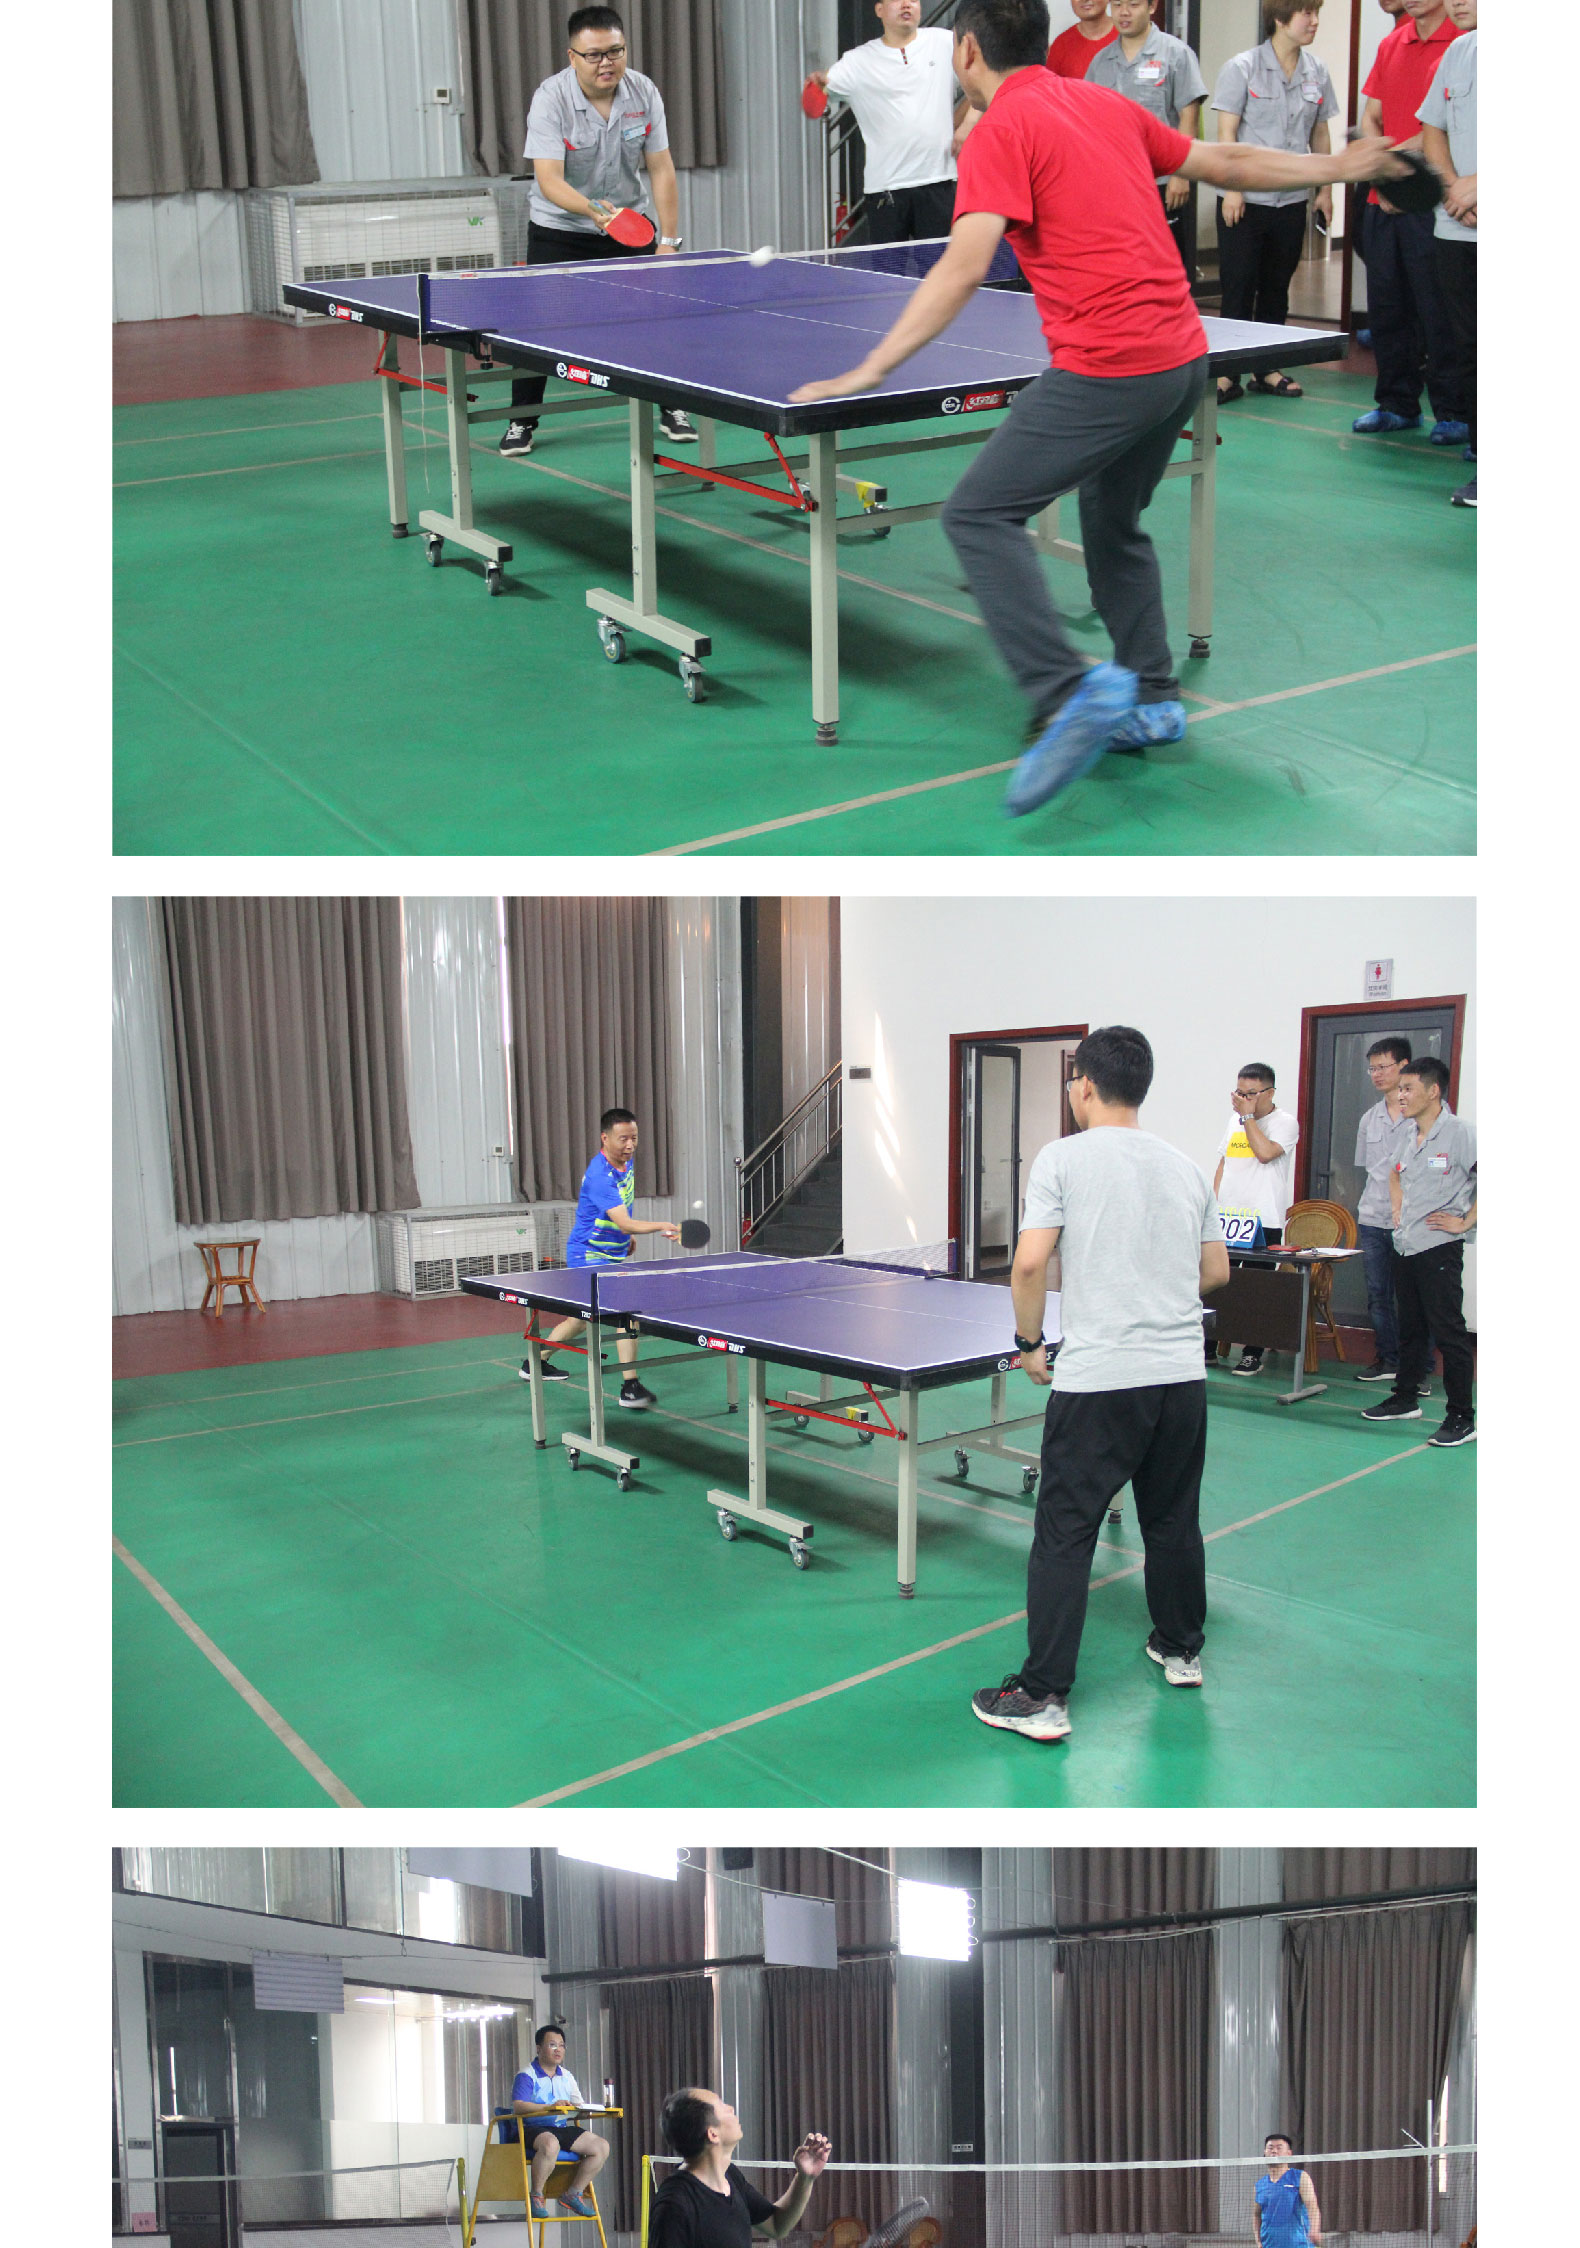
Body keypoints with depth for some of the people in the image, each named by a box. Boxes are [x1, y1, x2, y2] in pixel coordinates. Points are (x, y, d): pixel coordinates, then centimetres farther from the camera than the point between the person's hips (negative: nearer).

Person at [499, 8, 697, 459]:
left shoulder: (644, 92, -11)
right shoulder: (551, 99, -22)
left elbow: (660, 169, -5)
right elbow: (548, 179, -30)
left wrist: (669, 240, -11)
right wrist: (593, 209, -47)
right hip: (559, 229, -3)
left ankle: (672, 409, 17)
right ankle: (521, 421, 8)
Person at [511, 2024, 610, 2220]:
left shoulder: (567, 2077, 18)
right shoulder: (527, 2076, -4)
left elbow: (579, 2106, 14)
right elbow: (519, 2106, -20)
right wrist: (550, 2107, -32)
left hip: (562, 2129, 7)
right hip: (533, 2129, -7)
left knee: (602, 2147, -11)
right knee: (550, 2143, -41)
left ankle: (572, 2194, 4)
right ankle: (536, 2196, -19)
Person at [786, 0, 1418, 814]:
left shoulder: (1002, 130, -6)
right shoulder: (1106, 104, 16)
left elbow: (964, 268, -18)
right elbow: (1226, 164, 25)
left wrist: (870, 370, -19)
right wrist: (1338, 166, 40)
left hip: (1110, 369, -9)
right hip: (1183, 355, 9)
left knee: (980, 514, -7)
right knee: (1112, 523, 25)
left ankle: (1069, 694, -21)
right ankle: (1150, 700, 29)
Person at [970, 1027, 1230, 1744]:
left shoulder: (1064, 1159, -6)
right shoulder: (1185, 1167, 10)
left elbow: (1030, 1264, -14)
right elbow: (1216, 1270, 17)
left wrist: (1029, 1341, 0)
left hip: (1097, 1381, -5)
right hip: (1182, 1374, 6)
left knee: (1064, 1535, -1)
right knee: (1174, 1521, 21)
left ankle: (1042, 1697, 0)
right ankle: (1181, 1649, 37)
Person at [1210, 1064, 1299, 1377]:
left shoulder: (1285, 1122, -3)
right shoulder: (1234, 1122, 17)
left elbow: (1266, 1152, -21)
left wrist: (1248, 1115, -12)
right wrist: (1213, 1205, 11)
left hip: (1264, 1221, -6)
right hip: (1227, 1219, 6)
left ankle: (1253, 1353, 5)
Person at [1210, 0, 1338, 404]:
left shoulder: (1317, 73, 7)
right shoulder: (1242, 68, -5)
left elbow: (1320, 134, 15)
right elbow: (1227, 132, -6)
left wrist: (1326, 188, 12)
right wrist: (1232, 188, -13)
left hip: (1291, 200, 4)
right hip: (1245, 201, -4)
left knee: (1276, 290, 8)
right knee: (1238, 289, -4)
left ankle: (1267, 370, 15)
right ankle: (1229, 374, 1)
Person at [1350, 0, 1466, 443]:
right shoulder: (1392, 45, 14)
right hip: (1384, 202, 7)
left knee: (1437, 310, -3)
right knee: (1385, 305, 11)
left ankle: (1454, 412, 7)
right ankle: (1397, 404, 23)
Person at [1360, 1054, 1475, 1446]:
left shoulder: (1457, 1132, -11)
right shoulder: (1412, 1136, 14)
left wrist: (1465, 1222, -15)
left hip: (1439, 1248, -9)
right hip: (1406, 1247, 9)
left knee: (1449, 1332, -7)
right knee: (1409, 1328, 18)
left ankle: (1461, 1417, -3)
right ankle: (1405, 1399, 30)